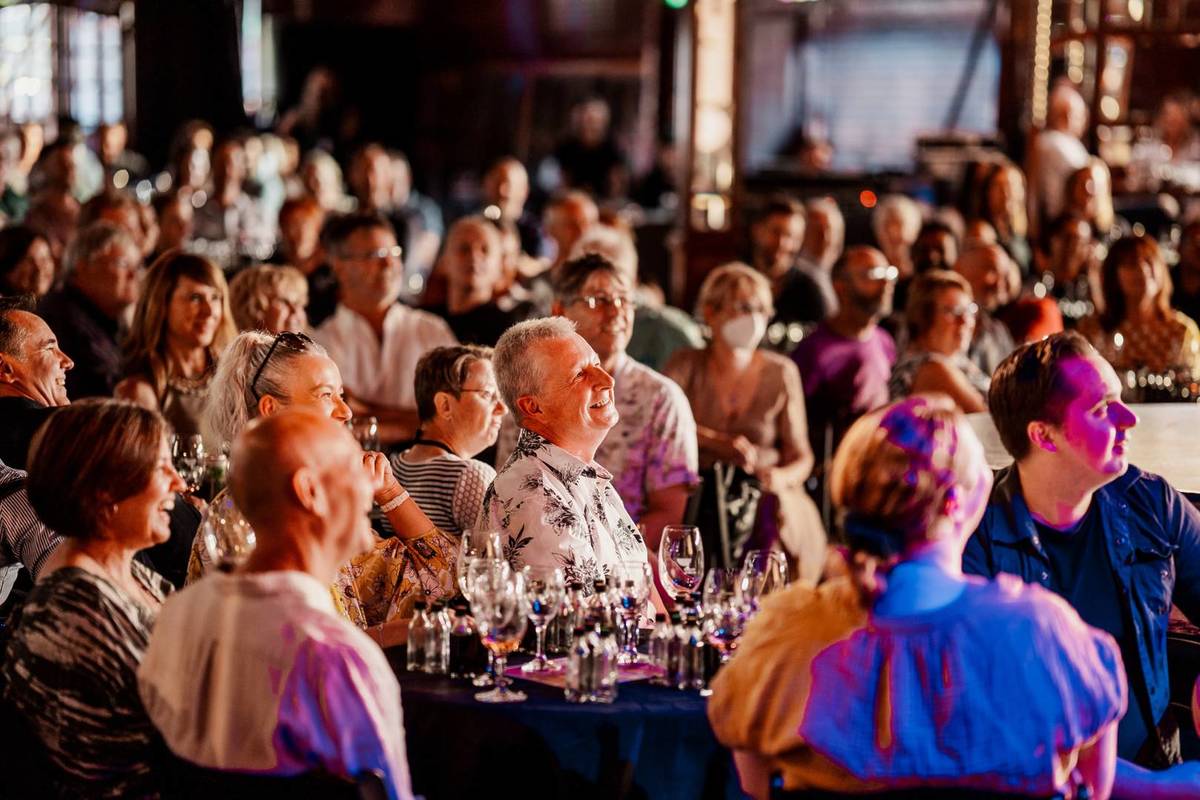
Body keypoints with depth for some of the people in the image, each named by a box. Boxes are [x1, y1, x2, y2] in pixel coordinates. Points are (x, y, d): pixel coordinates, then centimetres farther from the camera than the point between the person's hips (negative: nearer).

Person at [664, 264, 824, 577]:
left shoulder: (781, 372, 8)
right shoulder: (687, 366, 7)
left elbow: (801, 456, 9)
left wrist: (781, 477, -12)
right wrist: (719, 443, -15)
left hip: (764, 502, 1)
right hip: (698, 501, -1)